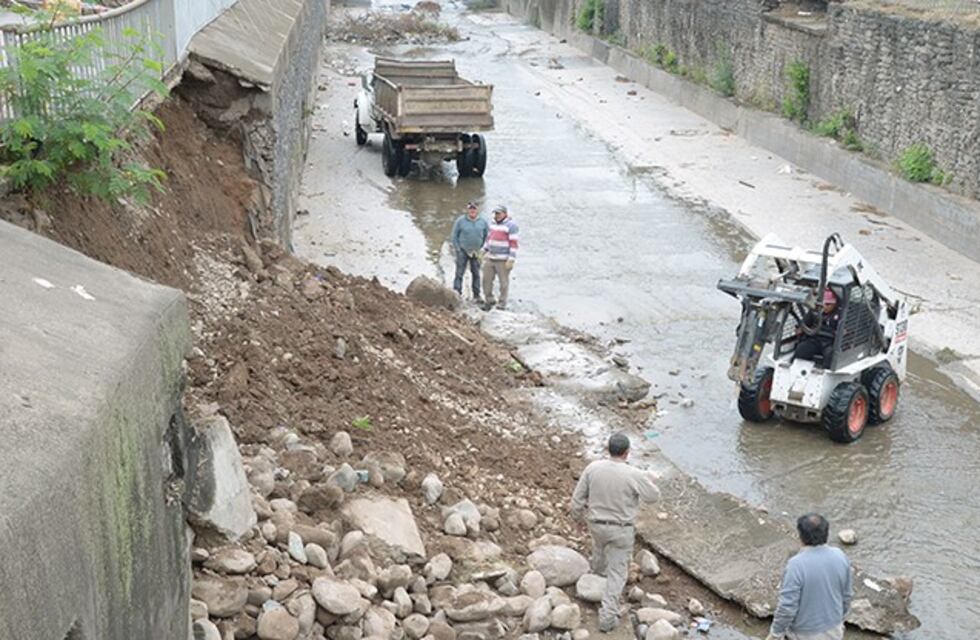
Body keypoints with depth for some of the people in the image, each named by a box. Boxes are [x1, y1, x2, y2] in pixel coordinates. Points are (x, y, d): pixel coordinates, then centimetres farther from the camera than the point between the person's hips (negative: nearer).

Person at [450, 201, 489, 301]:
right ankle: (456, 292, -2)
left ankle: (477, 295, 16)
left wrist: (483, 247, 7)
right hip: (463, 251, -3)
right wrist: (457, 249, -5)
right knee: (459, 273, -5)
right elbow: (454, 235, -2)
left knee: (476, 274, 8)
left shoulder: (482, 222, 0)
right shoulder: (460, 221, -8)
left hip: (476, 252, 3)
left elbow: (487, 235, 11)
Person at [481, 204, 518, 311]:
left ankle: (502, 304, 9)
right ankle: (489, 301, 20)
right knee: (487, 280, 7)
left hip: (503, 260, -7)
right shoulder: (494, 224, 13)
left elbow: (513, 243, -14)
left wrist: (511, 260, -19)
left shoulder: (511, 225, -11)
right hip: (490, 258, 7)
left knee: (503, 282, 0)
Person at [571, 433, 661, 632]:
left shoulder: (593, 468, -16)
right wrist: (650, 478, 15)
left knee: (600, 543, 38)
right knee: (617, 573, 9)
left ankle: (598, 570, 67)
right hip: (621, 529, -4)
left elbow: (578, 497, -5)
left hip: (596, 524, 4)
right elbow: (653, 496, -6)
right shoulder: (634, 476, -24)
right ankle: (607, 617, 8)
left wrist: (578, 516, 15)